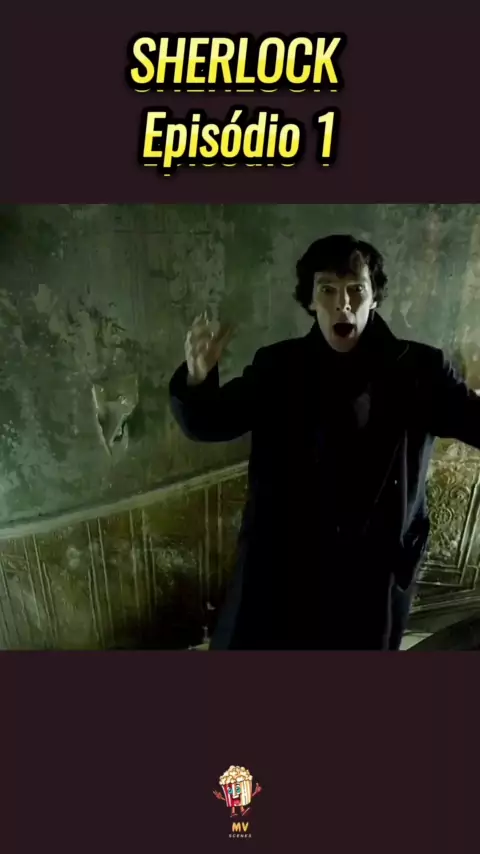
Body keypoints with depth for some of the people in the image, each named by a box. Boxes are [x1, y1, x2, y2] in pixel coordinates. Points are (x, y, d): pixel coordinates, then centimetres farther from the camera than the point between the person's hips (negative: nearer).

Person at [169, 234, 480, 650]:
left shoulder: (418, 369, -7)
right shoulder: (279, 366, -5)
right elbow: (207, 424, -4)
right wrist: (198, 377, -25)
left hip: (373, 569, 0)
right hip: (282, 562, 1)